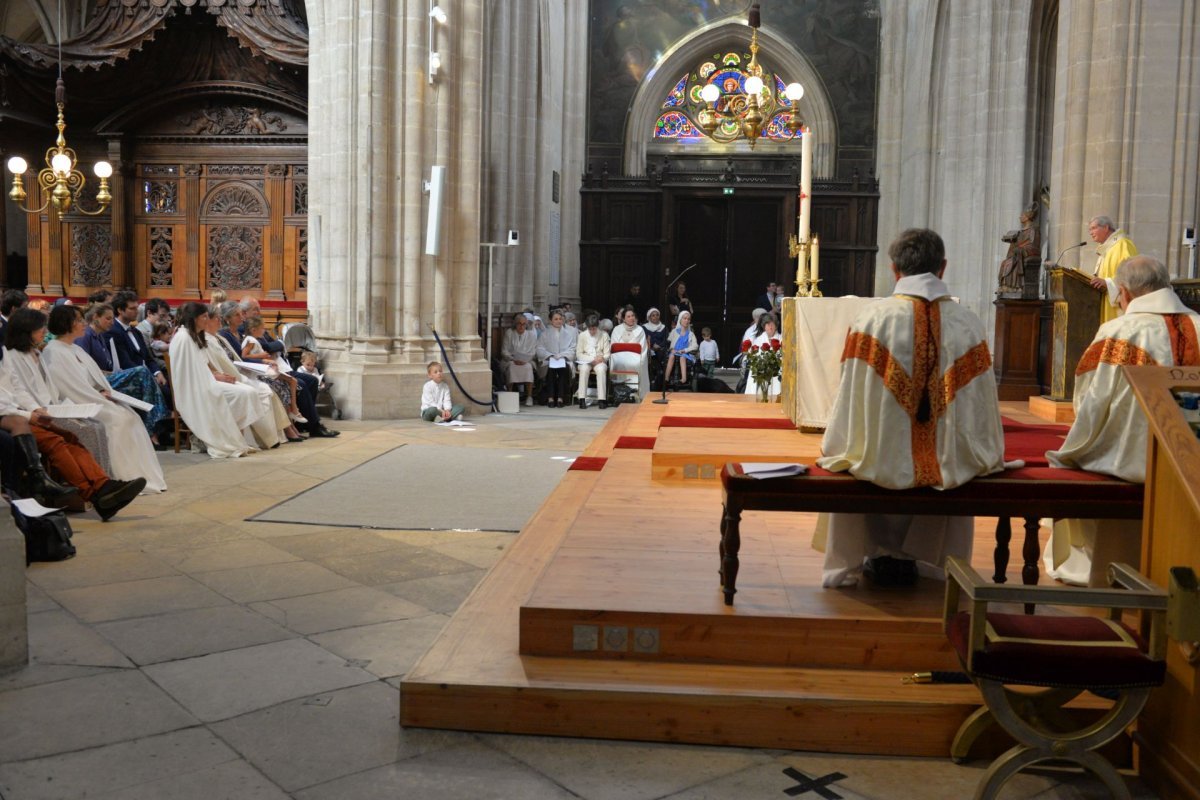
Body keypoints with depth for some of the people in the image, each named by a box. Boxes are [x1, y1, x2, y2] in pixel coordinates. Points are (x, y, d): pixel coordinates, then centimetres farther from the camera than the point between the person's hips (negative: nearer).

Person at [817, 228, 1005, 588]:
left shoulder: (870, 318, -12)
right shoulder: (969, 325, -7)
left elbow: (852, 399, -9)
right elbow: (982, 406, -1)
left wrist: (835, 451, 8)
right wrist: (988, 456, 17)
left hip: (879, 463, -1)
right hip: (949, 466, 2)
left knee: (848, 469, 34)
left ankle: (881, 557, 40)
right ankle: (930, 562, 44)